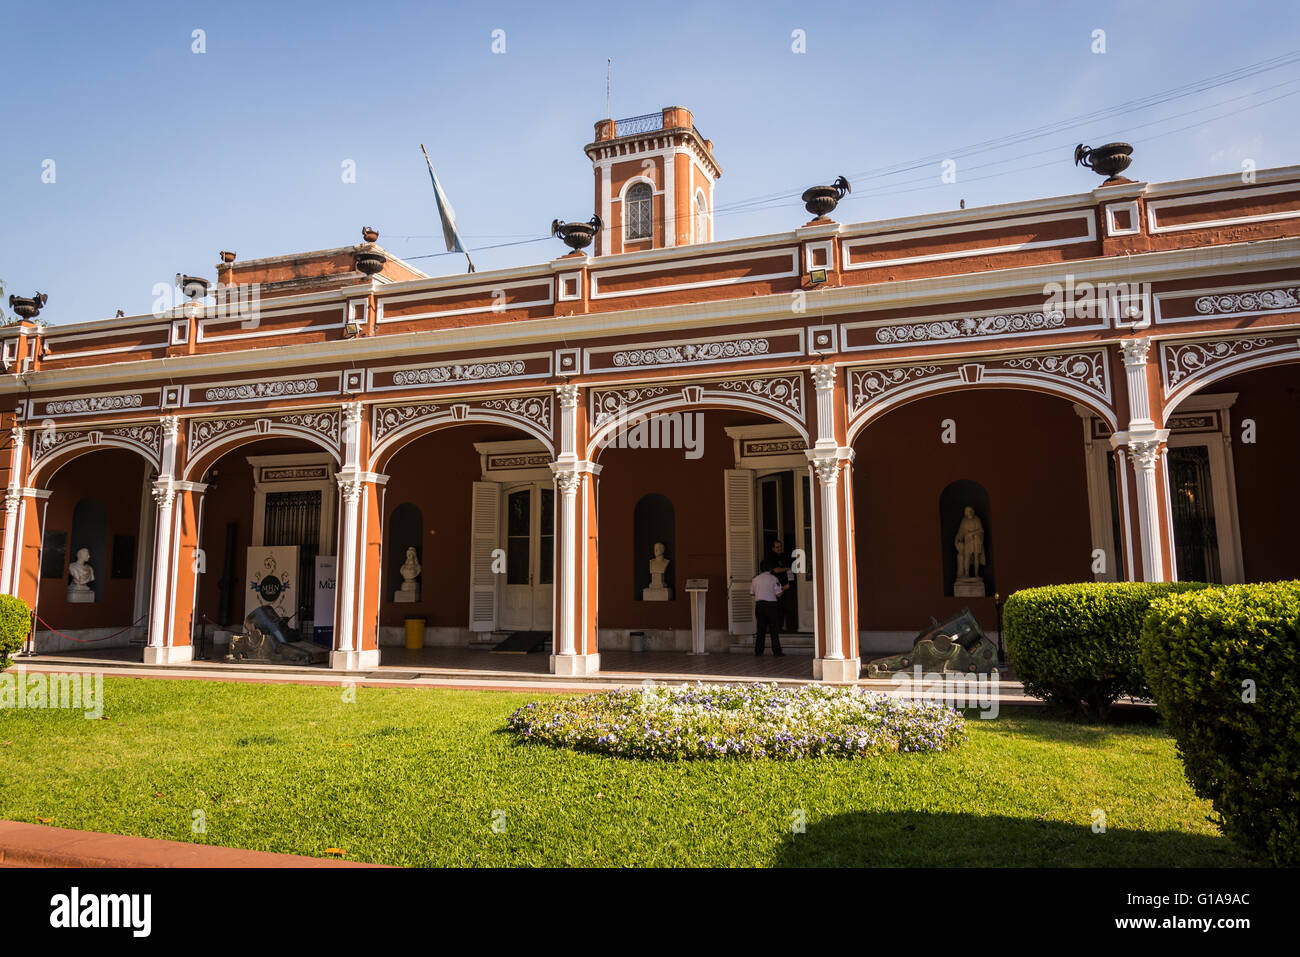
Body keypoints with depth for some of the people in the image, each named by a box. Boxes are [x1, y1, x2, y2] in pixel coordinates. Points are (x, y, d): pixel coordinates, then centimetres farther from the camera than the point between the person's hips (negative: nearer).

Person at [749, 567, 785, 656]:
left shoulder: (756, 578, 5)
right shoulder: (773, 578, -6)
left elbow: (751, 593, 12)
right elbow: (778, 594, -8)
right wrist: (782, 589, 11)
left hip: (759, 604, 4)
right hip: (771, 604, -3)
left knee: (761, 628, 11)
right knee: (774, 629, 3)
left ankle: (758, 651, 13)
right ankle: (776, 651, 1)